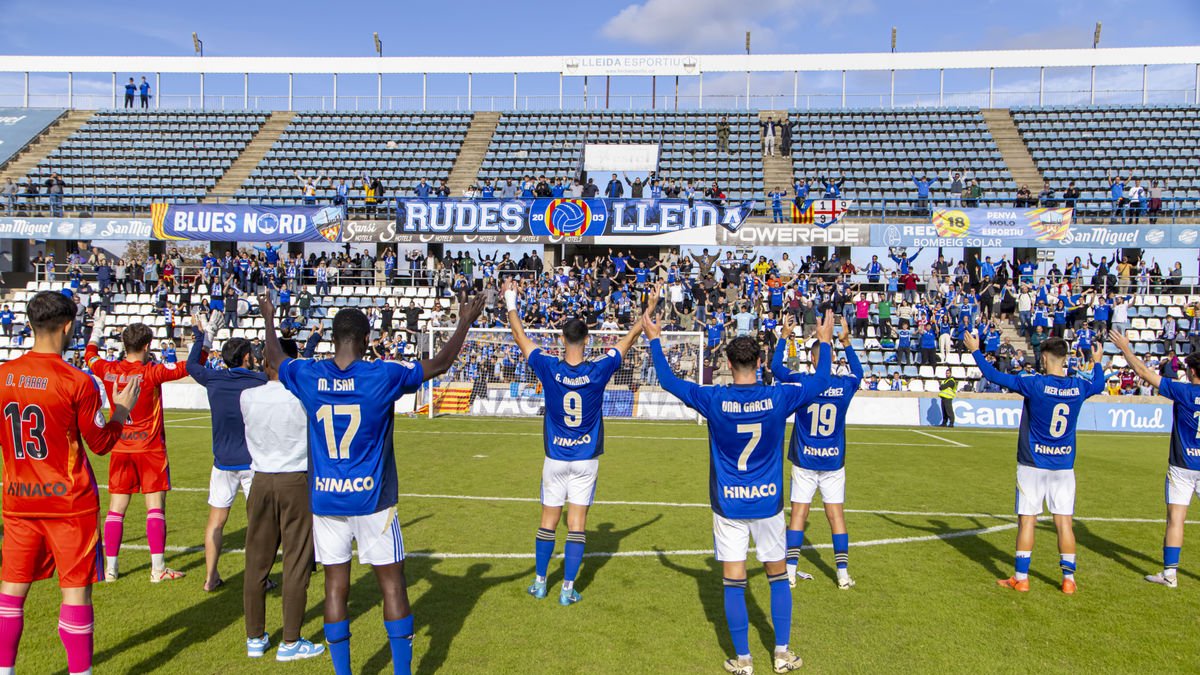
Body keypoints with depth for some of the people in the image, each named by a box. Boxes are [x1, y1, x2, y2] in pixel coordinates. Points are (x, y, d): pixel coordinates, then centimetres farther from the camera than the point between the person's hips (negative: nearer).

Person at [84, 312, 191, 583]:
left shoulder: (108, 370, 0)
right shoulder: (151, 372, -14)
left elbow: (90, 355, 22)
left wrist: (97, 328, 36)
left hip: (120, 449, 5)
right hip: (150, 449, -4)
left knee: (116, 508, 10)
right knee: (155, 506, 0)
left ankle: (110, 567, 14)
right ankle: (158, 568, -1)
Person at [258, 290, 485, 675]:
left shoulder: (308, 376, -3)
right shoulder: (383, 375, -12)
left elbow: (273, 358, 20)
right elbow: (439, 364, -1)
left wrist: (269, 319, 38)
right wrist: (465, 323, 13)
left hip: (325, 499, 3)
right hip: (371, 499, -3)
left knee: (336, 585, 11)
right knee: (392, 584, 8)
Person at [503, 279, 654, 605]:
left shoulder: (549, 368, -11)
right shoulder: (599, 370, -11)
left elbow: (520, 337, 3)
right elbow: (629, 338, 2)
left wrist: (511, 305, 15)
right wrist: (650, 308, 13)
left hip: (555, 459, 1)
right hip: (587, 460, 0)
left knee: (549, 521, 12)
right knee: (577, 523, 4)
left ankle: (540, 583, 23)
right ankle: (568, 590, 9)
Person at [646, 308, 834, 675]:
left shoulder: (714, 399, -11)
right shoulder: (779, 397, -10)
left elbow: (668, 381, 2)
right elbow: (820, 382, 8)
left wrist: (654, 339, 14)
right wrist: (825, 341, 22)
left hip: (728, 505, -1)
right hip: (768, 503, 1)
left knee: (734, 582, 6)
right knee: (778, 577, 17)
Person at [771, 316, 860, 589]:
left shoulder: (801, 382, -11)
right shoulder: (845, 384, -4)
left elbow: (776, 367, 6)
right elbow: (858, 371, 20)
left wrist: (784, 336, 12)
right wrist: (846, 342, 24)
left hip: (804, 461, -1)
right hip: (834, 462, 2)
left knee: (799, 513, 3)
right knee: (836, 515, 7)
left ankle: (791, 571, 5)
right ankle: (843, 574, 11)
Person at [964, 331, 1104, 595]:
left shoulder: (1034, 384, -14)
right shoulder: (1079, 386, 0)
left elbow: (994, 376, -10)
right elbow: (1099, 385, 24)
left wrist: (975, 350, 1)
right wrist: (1097, 362, 42)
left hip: (1033, 465, -3)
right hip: (1064, 466, 4)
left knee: (1027, 521, 2)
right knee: (1064, 522, 7)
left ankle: (1021, 578, 8)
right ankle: (1069, 579, 10)